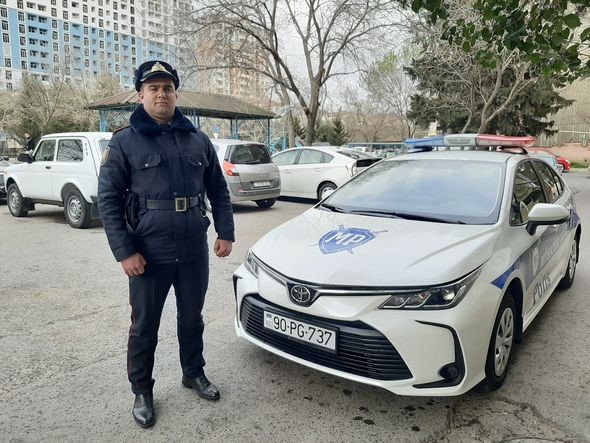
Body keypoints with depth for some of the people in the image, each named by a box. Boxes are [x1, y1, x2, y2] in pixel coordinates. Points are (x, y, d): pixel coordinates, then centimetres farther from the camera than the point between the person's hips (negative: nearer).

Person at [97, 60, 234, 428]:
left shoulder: (198, 140, 7)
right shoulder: (124, 142, -4)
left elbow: (219, 191, 10)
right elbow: (108, 200, -7)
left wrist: (225, 233, 1)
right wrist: (125, 251, -13)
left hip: (195, 252, 3)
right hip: (149, 256, -3)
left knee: (192, 318, 18)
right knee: (145, 326, 11)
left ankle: (194, 373, 40)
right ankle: (142, 391, 30)